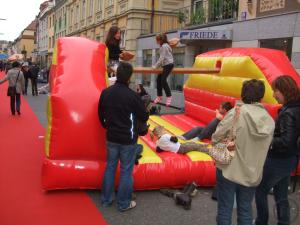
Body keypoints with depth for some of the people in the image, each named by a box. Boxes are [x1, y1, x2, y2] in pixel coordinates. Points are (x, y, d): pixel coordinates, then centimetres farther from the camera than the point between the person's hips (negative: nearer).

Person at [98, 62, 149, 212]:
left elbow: (101, 115, 8)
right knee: (126, 171, 7)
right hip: (128, 140, -5)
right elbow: (144, 117, -9)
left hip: (111, 138, 5)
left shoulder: (105, 93, -3)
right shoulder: (132, 95, -19)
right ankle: (124, 203, 18)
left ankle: (106, 199, 29)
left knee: (110, 167, 18)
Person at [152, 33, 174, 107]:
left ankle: (169, 96, -11)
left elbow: (162, 58, -19)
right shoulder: (164, 46, 17)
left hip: (168, 64, -10)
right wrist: (156, 65, 15)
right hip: (165, 65, 10)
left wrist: (155, 66, -16)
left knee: (163, 80, -18)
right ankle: (159, 96, 15)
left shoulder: (164, 46, -14)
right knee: (158, 79, 6)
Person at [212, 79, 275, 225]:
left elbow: (216, 138, -14)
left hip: (230, 169, -4)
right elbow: (266, 146, 2)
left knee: (225, 210, 10)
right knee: (245, 210, 18)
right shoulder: (269, 121, -1)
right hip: (252, 173, 4)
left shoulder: (236, 112, -14)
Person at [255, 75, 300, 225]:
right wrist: (271, 133, 6)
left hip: (278, 160, -8)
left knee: (260, 191, 12)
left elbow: (286, 141, -30)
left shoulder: (288, 113, -26)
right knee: (281, 195, 20)